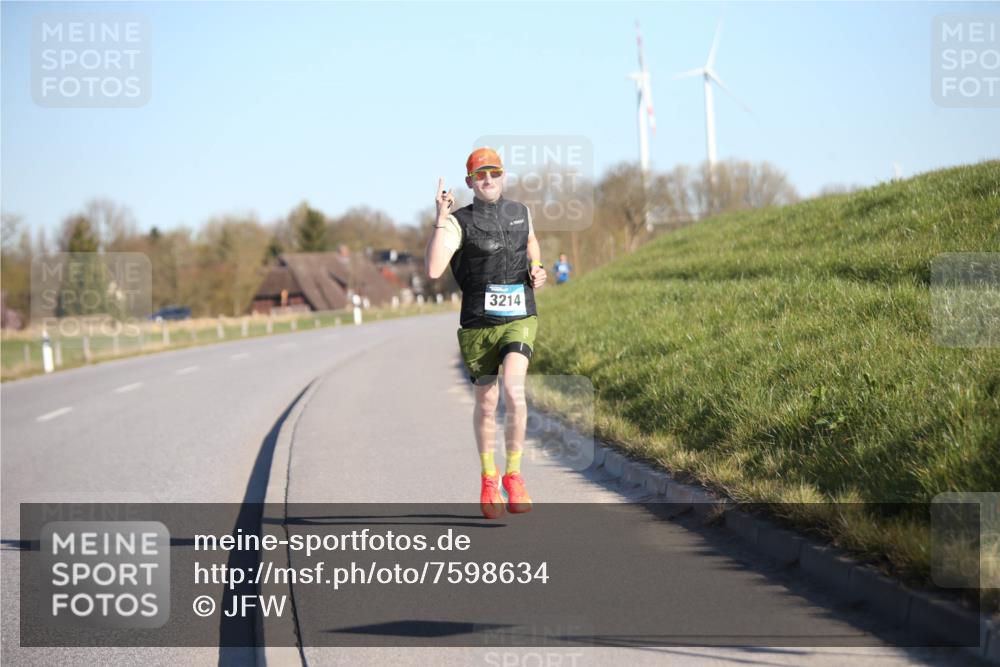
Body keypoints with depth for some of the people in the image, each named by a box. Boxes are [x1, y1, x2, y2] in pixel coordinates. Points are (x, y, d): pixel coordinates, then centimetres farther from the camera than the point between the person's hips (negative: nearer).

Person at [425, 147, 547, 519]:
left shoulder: (520, 212, 9)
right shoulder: (459, 222, -4)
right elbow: (434, 271, -19)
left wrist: (536, 268, 12)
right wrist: (440, 219, -22)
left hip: (519, 320, 1)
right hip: (478, 324, -1)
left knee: (514, 390, -22)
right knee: (486, 403, 11)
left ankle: (513, 475, -10)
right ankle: (488, 479, 32)